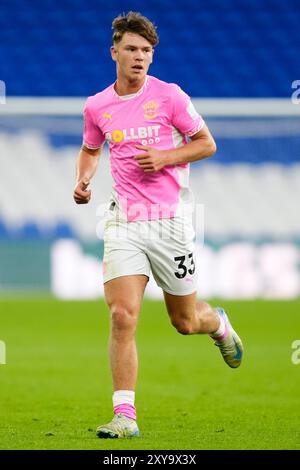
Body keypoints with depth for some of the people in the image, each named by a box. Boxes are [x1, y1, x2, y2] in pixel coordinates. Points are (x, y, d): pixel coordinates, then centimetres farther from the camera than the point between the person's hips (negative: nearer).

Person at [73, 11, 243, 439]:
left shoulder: (169, 96, -4)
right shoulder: (97, 106, 5)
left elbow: (206, 144, 2)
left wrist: (165, 157, -13)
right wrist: (83, 179, 4)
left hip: (170, 221, -1)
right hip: (124, 223, 2)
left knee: (185, 322, 10)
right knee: (122, 316, -15)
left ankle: (219, 323, 48)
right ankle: (125, 416, -13)